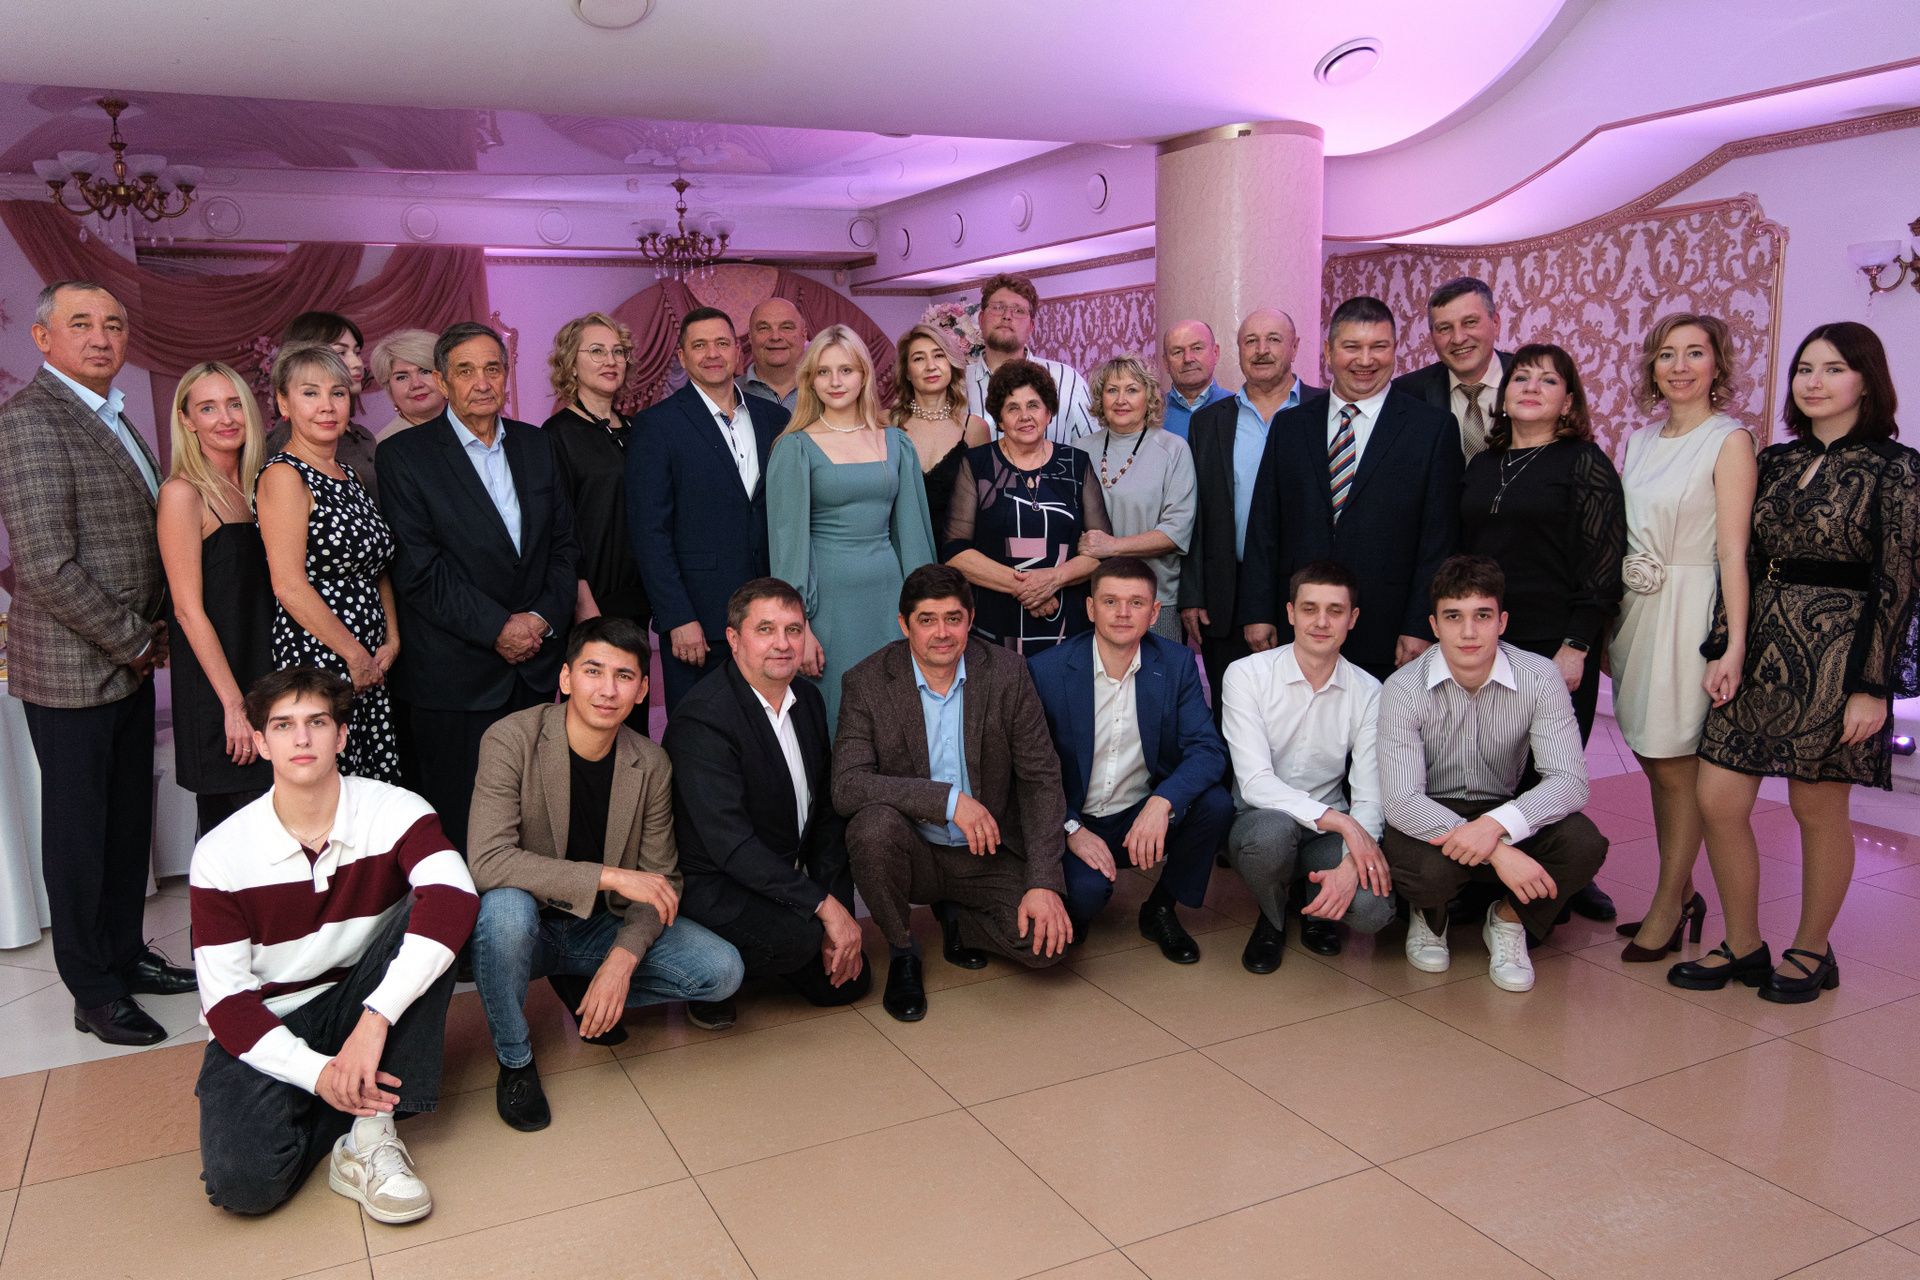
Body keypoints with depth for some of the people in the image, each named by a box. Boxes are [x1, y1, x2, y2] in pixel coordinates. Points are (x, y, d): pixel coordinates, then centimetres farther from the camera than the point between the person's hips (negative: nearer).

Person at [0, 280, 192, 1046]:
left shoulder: (113, 421, 13)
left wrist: (150, 631, 8)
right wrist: (134, 642, -14)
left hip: (128, 663, 8)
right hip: (71, 672, -8)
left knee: (129, 820, 17)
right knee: (80, 830, 5)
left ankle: (125, 954, 32)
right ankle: (94, 991, 18)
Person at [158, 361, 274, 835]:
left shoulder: (253, 488, 12)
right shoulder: (183, 494, -9)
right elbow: (188, 609, -13)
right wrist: (234, 705, -16)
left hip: (267, 680, 7)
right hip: (215, 695, -7)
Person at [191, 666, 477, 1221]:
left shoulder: (394, 812, -12)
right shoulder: (220, 854, -8)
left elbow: (454, 896, -32)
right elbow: (224, 998, -10)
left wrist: (374, 1019, -41)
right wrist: (316, 1072, -26)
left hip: (357, 1004, 1)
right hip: (266, 1031, -1)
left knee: (425, 917, -28)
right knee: (243, 1179, -28)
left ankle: (366, 1139, -24)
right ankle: (370, 1100, 2)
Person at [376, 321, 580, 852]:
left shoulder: (536, 445, 11)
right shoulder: (403, 456, -4)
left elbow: (564, 544, 11)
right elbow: (418, 571, -11)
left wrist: (545, 618, -4)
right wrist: (497, 628, -14)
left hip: (539, 666, 4)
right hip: (458, 678, -4)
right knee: (461, 827, 3)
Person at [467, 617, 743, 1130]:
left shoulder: (651, 765, -6)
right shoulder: (511, 741, -19)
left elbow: (660, 880, -2)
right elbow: (487, 861, -29)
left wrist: (622, 958, -20)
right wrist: (609, 877, -33)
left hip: (602, 928, 3)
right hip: (528, 924, -3)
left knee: (723, 970, -15)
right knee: (505, 906, -38)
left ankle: (583, 988, 11)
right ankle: (514, 1059, -10)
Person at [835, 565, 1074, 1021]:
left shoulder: (1007, 673, -6)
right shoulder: (868, 683, -10)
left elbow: (1040, 780, -6)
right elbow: (846, 786, -21)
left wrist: (1045, 883, -16)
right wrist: (948, 799, -30)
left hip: (988, 854, 2)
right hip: (913, 854, -1)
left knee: (1047, 941, -21)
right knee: (874, 824, -34)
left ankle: (954, 914, 14)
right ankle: (901, 949, -4)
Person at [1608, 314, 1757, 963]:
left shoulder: (1729, 441, -7)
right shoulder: (1641, 439, 12)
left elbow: (1733, 553, -13)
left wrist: (1734, 646, -19)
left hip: (1688, 613, -6)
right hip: (1633, 610, 6)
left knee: (1675, 766, 0)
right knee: (1654, 761, 11)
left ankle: (1669, 906, 13)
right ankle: (1680, 896, 23)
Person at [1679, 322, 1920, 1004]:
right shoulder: (1776, 461, 11)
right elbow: (1746, 561, 11)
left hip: (1837, 654, -5)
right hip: (1763, 649, 5)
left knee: (1817, 806, 5)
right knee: (1717, 800, 1)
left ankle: (1811, 952, 25)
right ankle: (1743, 946, 19)